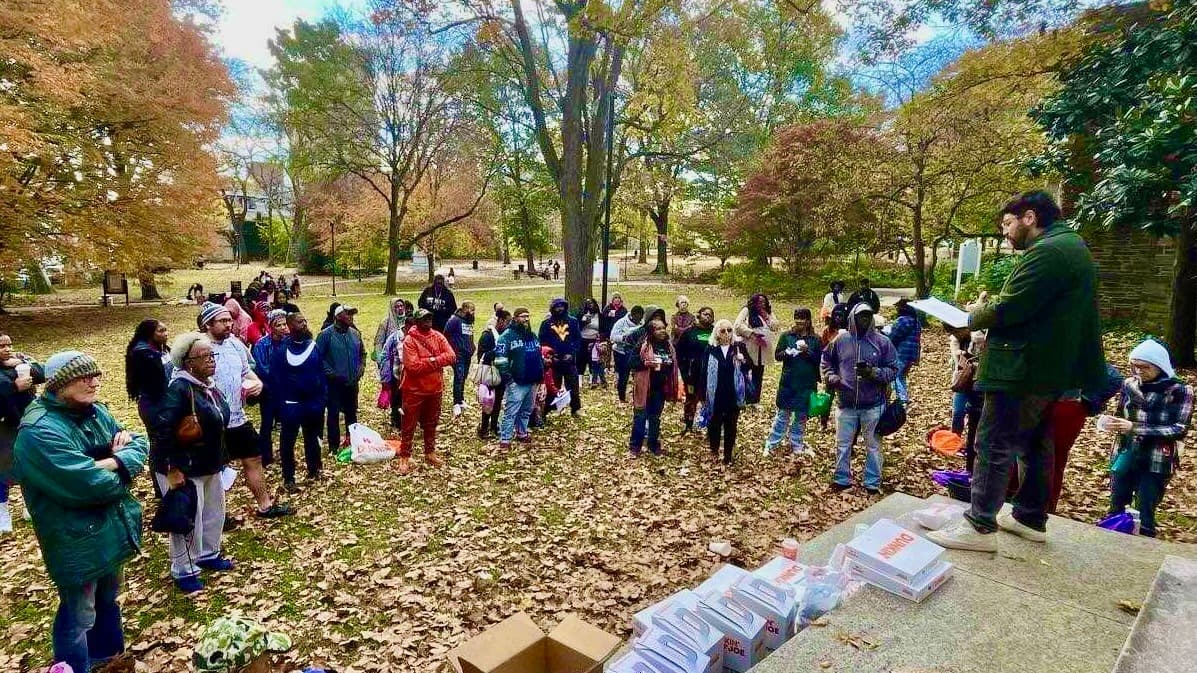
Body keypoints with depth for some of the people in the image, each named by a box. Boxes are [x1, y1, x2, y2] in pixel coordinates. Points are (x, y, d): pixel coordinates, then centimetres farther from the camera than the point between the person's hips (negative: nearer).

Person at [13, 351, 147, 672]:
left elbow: (140, 445, 0)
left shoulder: (96, 412, 2)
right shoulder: (40, 431, -25)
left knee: (108, 598, 26)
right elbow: (89, 483, -31)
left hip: (112, 528, 8)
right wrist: (120, 474, -13)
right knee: (79, 615, 9)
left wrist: (113, 463, -18)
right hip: (77, 540, -8)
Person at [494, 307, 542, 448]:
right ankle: (504, 439, -2)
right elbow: (500, 358, -15)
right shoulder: (508, 335, -9)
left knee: (526, 410, 17)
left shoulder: (532, 335, 15)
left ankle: (522, 433, 32)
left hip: (532, 381, 7)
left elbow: (539, 356, 25)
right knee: (511, 412, -6)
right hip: (517, 382, -7)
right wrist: (508, 378, -18)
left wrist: (541, 374, 18)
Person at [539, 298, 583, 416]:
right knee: (553, 387, 8)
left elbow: (578, 339, 2)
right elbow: (542, 342, 1)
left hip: (569, 359, 0)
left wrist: (572, 353, -9)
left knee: (573, 386, 4)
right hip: (553, 361, 0)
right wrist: (550, 355, -9)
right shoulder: (546, 323, 2)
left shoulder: (573, 321, 3)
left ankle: (575, 409, 14)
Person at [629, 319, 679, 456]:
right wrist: (646, 363, -25)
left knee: (655, 418, 16)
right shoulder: (644, 345, -13)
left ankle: (654, 445, 29)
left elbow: (673, 365, 14)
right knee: (640, 417, 3)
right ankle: (635, 446, 15)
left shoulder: (669, 346, 4)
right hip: (645, 387, -5)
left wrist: (672, 388, 12)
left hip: (660, 388, 5)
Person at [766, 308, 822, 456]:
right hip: (787, 383, -1)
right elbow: (777, 355, 1)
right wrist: (786, 353, -20)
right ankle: (771, 444, 14)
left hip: (806, 384, 1)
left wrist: (808, 351, -17)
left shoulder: (815, 340, 2)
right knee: (783, 414, 4)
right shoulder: (786, 336, 1)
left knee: (801, 416, 11)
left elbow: (819, 360, -1)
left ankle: (796, 445, 25)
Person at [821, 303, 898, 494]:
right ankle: (842, 479, 28)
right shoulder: (841, 340, 0)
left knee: (873, 446, 11)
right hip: (846, 405, 2)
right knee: (843, 444, 12)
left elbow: (893, 370, -1)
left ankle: (873, 482, 26)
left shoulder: (882, 342, -4)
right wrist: (831, 377, -5)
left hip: (873, 405, -1)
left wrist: (873, 372, -19)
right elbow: (826, 362, 13)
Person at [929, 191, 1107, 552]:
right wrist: (986, 311, 6)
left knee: (994, 445, -4)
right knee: (1034, 444, 18)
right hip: (1050, 368, 11)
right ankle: (1030, 518, 30)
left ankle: (980, 526, 2)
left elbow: (1008, 310, -23)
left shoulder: (1048, 250, -18)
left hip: (1024, 369, -11)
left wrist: (973, 316, -4)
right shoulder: (1070, 246, 17)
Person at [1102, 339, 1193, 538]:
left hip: (1156, 462, -3)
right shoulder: (1129, 384, 2)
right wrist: (1114, 424, -8)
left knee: (1144, 517, 1)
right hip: (1124, 456, 3)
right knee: (1116, 510, 9)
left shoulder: (1179, 391, -6)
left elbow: (1180, 430, -12)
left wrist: (1135, 428, -21)